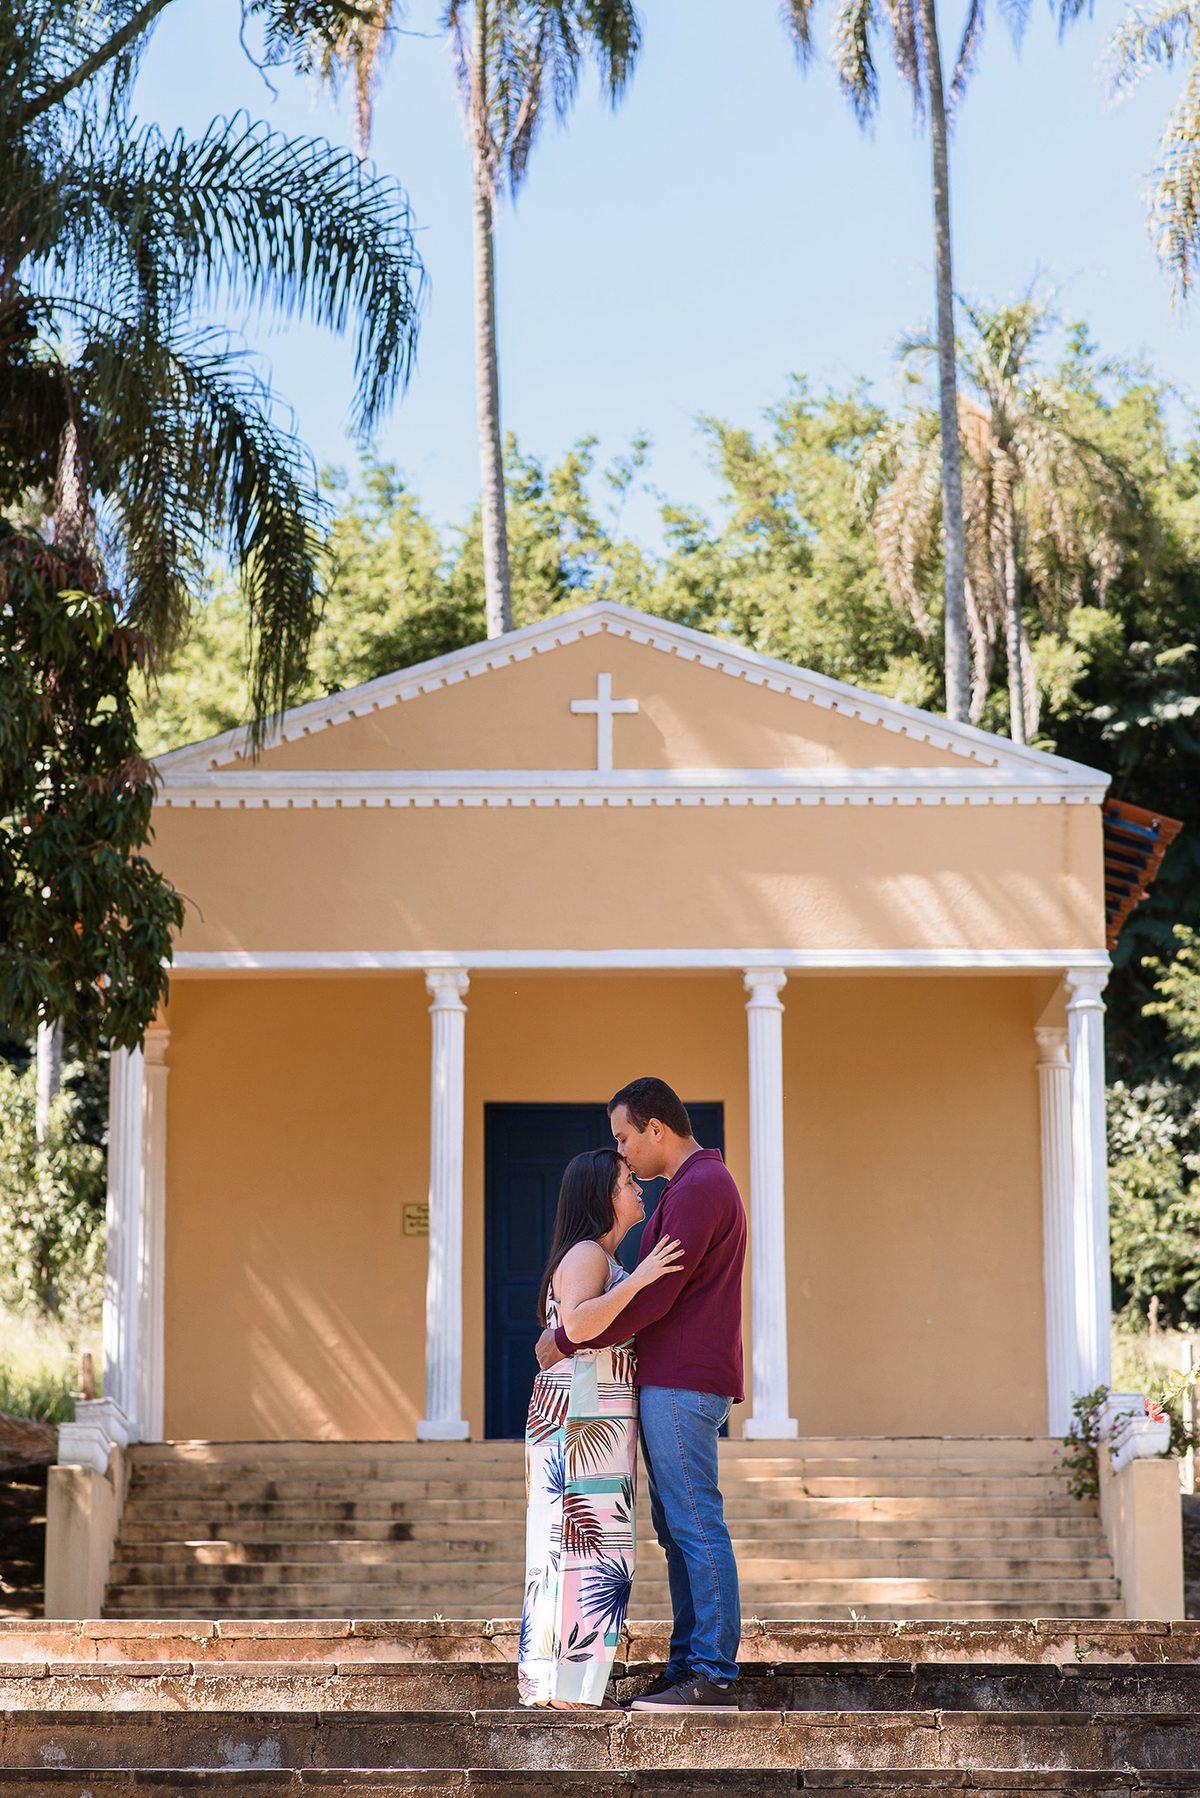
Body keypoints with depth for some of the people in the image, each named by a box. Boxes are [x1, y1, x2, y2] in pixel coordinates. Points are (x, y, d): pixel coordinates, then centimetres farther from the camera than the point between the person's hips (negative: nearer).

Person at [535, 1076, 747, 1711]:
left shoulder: (699, 1188, -14)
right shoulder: (701, 1186, 20)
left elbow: (651, 1298, -20)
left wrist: (567, 1339, -12)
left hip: (682, 1384, -11)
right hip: (670, 1384, 11)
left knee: (695, 1526, -9)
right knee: (676, 1528, 10)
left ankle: (713, 1675, -8)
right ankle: (686, 1667, 13)